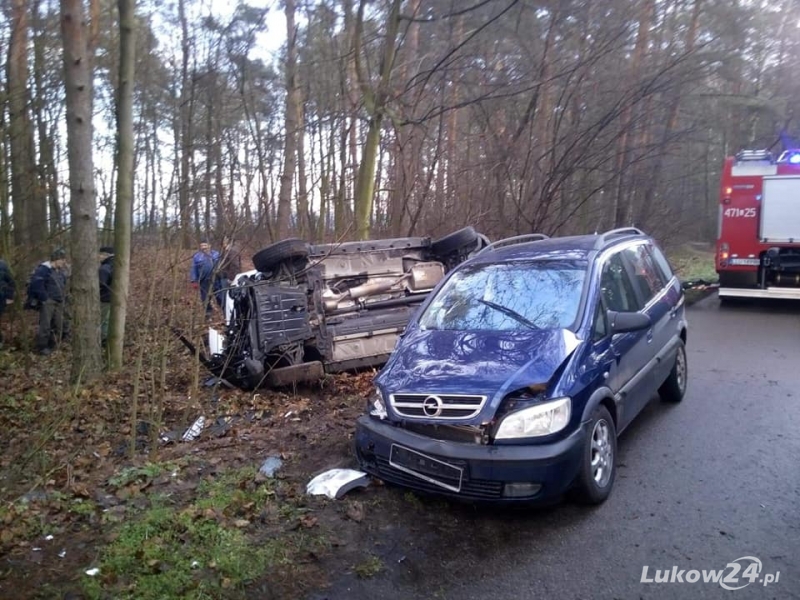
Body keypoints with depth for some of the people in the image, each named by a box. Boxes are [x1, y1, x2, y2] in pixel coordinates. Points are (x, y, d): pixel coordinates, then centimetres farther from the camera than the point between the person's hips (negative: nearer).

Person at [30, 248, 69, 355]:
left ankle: (52, 346, 19)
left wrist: (63, 298, 16)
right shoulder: (43, 269, -11)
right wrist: (44, 298, -18)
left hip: (58, 302, 8)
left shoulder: (61, 271, 15)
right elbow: (36, 284, -20)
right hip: (47, 302, -8)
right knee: (45, 325, -8)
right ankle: (42, 347, 0)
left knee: (58, 325, 8)